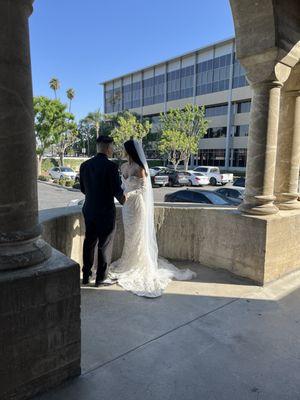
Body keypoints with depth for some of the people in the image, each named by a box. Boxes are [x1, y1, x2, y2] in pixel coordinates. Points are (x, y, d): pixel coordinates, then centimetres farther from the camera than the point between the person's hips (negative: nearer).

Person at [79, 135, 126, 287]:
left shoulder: (84, 165, 2)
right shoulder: (111, 166, -17)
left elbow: (83, 189, 8)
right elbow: (117, 190, -17)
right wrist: (122, 199, 4)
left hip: (89, 210, 6)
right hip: (106, 211, -5)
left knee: (89, 242, 17)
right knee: (105, 245, 8)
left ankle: (86, 276, 28)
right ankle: (100, 278, 18)